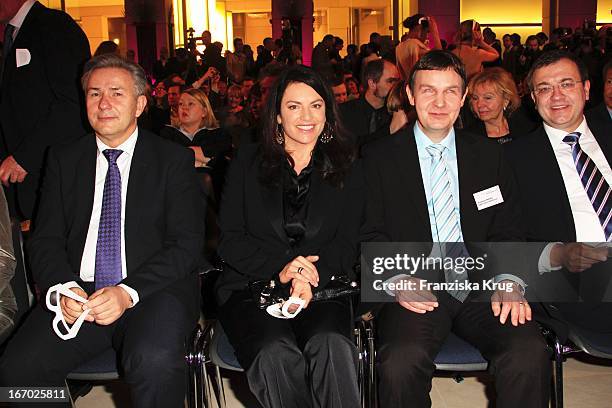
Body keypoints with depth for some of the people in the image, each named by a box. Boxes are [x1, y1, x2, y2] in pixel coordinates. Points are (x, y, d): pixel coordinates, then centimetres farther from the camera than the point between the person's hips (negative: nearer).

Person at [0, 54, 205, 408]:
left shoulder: (174, 159, 5)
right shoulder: (64, 159, 15)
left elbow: (187, 244, -3)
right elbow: (45, 239, 10)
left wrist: (128, 292, -17)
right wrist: (64, 287, -12)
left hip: (152, 290, -2)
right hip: (76, 295, 3)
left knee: (155, 361, -33)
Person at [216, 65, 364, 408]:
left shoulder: (346, 167, 13)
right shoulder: (248, 162, 12)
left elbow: (348, 243, 6)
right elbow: (230, 240, 4)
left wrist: (313, 275, -16)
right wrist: (279, 267, -14)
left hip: (322, 289, 0)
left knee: (333, 348, -34)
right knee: (276, 354, -32)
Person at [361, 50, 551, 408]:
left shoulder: (489, 155, 16)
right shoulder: (379, 157, 8)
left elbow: (508, 231, 12)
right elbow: (372, 234, 4)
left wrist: (510, 281, -7)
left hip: (482, 286, 2)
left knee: (531, 357, -27)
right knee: (401, 363, -32)